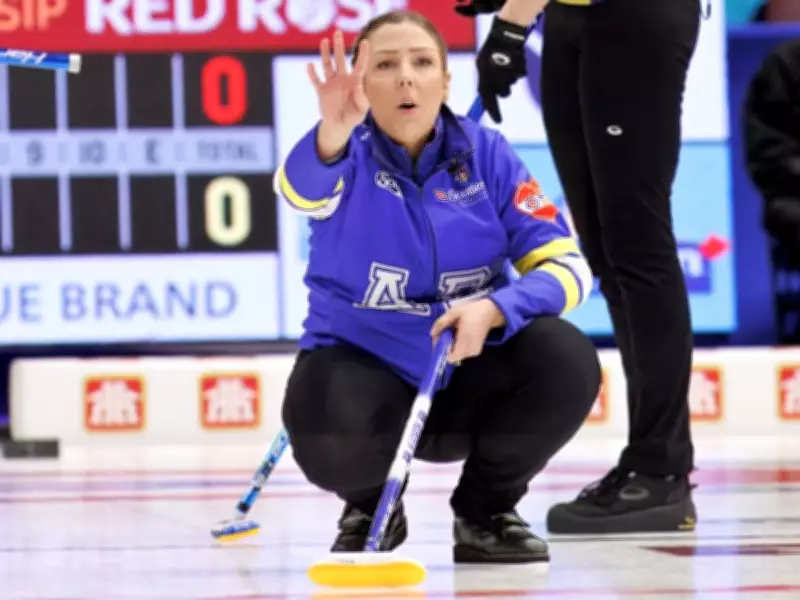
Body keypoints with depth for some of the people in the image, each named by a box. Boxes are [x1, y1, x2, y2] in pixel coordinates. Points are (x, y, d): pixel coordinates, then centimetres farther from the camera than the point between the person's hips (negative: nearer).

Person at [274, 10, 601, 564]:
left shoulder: (487, 154, -6)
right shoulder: (347, 153, -12)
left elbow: (566, 266, -9)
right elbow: (301, 190, -37)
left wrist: (492, 310, -29)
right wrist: (333, 131, -60)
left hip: (468, 376, 2)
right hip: (363, 366, -2)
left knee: (567, 362, -26)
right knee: (331, 438, -35)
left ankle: (486, 511, 2)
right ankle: (372, 507, 5)